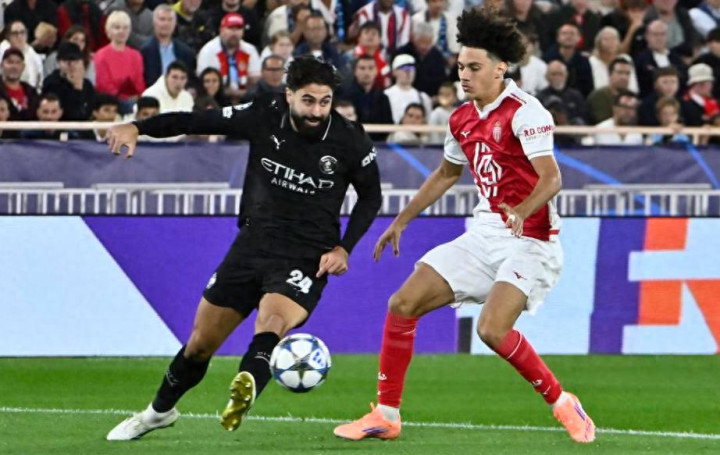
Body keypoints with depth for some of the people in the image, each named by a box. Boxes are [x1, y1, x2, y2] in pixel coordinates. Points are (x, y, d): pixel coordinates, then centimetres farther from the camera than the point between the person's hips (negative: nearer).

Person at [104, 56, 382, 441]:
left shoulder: (350, 142, -12)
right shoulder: (264, 117, -10)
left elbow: (371, 197, 5)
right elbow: (196, 121, -6)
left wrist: (343, 248, -6)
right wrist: (137, 128, -19)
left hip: (306, 259, -3)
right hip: (254, 245, 3)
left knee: (271, 325, -34)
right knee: (201, 342, 11)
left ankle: (245, 390, -61)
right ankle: (160, 411, 36)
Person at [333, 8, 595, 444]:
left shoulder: (524, 111, -16)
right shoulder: (463, 119, 9)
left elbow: (551, 178, -25)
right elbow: (446, 174, 26)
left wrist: (521, 211, -43)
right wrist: (401, 221, 26)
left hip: (529, 240, -8)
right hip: (485, 234, 8)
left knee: (492, 329, -26)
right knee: (403, 304, -2)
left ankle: (562, 403, -4)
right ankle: (386, 415, 7)